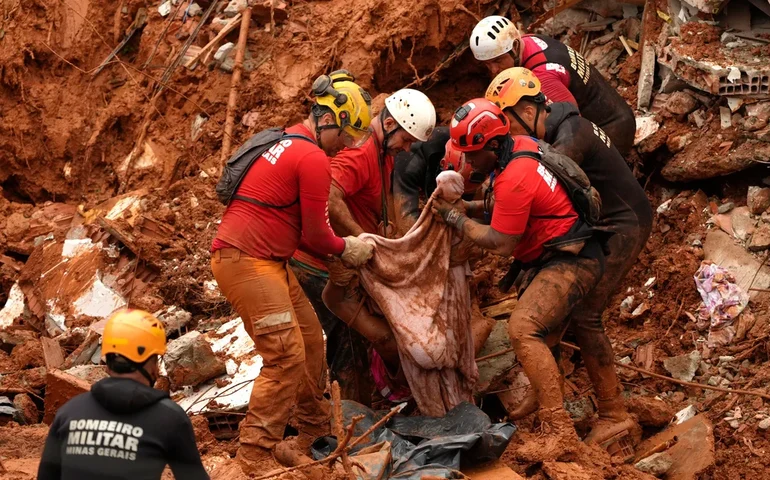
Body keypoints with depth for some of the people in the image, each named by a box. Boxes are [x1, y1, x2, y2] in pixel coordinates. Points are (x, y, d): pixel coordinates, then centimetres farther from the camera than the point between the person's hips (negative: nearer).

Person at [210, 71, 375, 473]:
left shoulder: (288, 144, 17)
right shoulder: (314, 159, -15)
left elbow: (304, 227, 22)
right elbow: (315, 235, -9)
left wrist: (345, 243, 11)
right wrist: (346, 250, 9)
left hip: (270, 261, 11)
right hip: (246, 261, -11)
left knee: (310, 341, 17)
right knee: (287, 354, -13)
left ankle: (315, 433, 29)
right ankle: (254, 454, -12)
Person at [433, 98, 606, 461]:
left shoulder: (514, 178, -25)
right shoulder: (521, 146, 4)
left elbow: (500, 244, -18)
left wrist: (455, 218, -7)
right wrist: (471, 208, 6)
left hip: (571, 262, -11)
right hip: (557, 255, 11)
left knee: (523, 330, -23)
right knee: (540, 335, 17)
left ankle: (559, 431, -25)